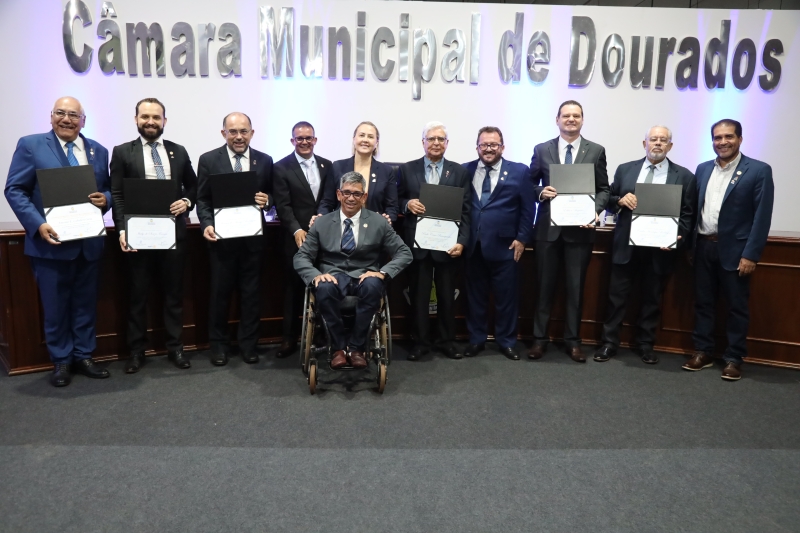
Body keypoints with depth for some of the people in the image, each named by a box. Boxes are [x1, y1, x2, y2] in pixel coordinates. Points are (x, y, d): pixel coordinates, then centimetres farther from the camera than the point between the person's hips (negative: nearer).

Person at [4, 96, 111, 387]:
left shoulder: (98, 151, 11)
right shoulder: (30, 145, -1)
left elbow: (109, 189, 14)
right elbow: (15, 190, -5)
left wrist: (105, 199, -11)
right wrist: (38, 225, -19)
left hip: (89, 242, 4)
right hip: (51, 242, -3)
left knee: (86, 303, 12)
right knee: (55, 306, 7)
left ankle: (83, 356, 25)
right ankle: (61, 361, 21)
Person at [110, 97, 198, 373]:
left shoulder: (179, 151, 9)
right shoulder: (122, 152, 2)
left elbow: (193, 186, 15)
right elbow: (117, 195, -2)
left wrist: (187, 202, -7)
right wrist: (122, 229, -13)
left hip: (173, 232, 2)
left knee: (174, 293, 9)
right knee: (137, 295, 8)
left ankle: (175, 347, 21)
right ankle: (136, 351, 20)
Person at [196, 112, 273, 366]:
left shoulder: (264, 161, 5)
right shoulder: (209, 160, 1)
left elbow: (271, 195, 10)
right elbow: (202, 199, 1)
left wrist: (267, 200, -14)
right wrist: (207, 224, -15)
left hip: (253, 236, 2)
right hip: (222, 236, -1)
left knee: (251, 292, 8)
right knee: (220, 292, 7)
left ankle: (248, 344, 21)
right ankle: (218, 344, 21)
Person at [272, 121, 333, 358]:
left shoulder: (326, 165, 11)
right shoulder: (282, 167, 0)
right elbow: (282, 205, -8)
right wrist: (296, 230, -20)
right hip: (296, 237, -3)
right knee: (293, 287, 6)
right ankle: (290, 337, 15)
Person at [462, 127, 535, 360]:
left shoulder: (519, 171, 2)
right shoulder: (465, 171, 7)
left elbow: (527, 209, 1)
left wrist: (521, 239, -5)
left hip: (504, 246, -2)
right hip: (472, 246, 2)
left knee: (506, 296, 6)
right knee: (475, 295, 11)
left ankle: (506, 342, 21)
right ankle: (476, 339, 24)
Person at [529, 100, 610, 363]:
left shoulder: (596, 151, 4)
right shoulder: (541, 150, 5)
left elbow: (604, 189, 4)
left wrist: (595, 211, -14)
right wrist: (541, 192, -14)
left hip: (580, 228, 0)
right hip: (548, 228, 0)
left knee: (575, 287, 7)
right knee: (544, 285, 7)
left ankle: (572, 340, 19)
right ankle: (540, 338, 19)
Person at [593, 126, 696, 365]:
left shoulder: (684, 176, 3)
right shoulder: (625, 169, 7)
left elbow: (687, 214, 0)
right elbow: (609, 201, 9)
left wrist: (679, 238, -15)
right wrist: (620, 200, -12)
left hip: (659, 248, 0)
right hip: (626, 246, 1)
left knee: (652, 299, 11)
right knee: (616, 296, 5)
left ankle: (645, 344, 24)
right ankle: (610, 342, 16)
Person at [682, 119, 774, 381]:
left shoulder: (759, 171, -5)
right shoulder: (703, 169, 10)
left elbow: (762, 217, -9)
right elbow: (694, 208, 10)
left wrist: (751, 255, -14)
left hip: (734, 250, -4)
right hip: (703, 247, 4)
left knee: (737, 306, 5)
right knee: (703, 302, 10)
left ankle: (734, 359, 17)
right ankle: (703, 352, 22)